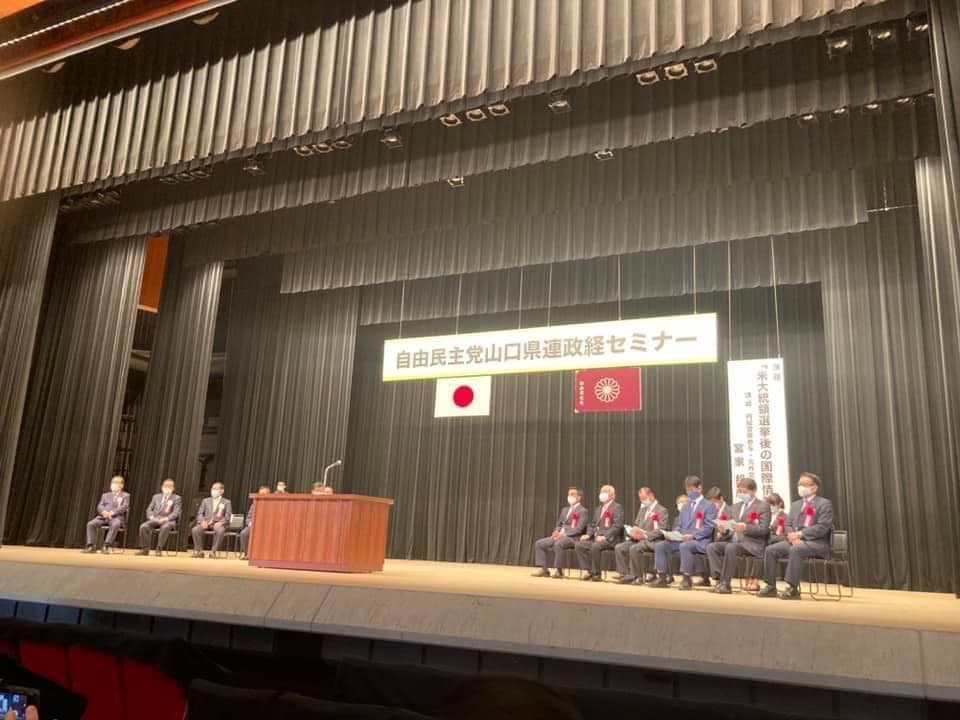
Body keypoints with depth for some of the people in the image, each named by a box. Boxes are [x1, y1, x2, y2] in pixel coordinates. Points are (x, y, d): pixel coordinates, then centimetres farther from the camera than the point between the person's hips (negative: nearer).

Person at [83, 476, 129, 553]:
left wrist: (112, 512, -19)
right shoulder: (105, 495, 27)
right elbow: (99, 506, 12)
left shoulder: (125, 496, 15)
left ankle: (107, 546, -38)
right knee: (90, 524, -24)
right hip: (103, 517, 4)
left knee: (115, 525, -39)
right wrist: (104, 512, -13)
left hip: (117, 517, -4)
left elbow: (124, 507, -3)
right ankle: (91, 546, -21)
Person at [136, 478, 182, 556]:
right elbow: (149, 509, 15)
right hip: (155, 519, 4)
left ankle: (159, 549, -31)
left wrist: (165, 519, -19)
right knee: (143, 526, -27)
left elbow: (176, 512, -3)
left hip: (168, 520, -4)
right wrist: (151, 517, -7)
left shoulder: (177, 498, 9)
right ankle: (145, 549, -17)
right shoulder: (156, 497, 22)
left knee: (165, 527, -40)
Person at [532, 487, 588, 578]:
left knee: (558, 544, -38)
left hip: (573, 538, -8)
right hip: (560, 536, 8)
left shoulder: (582, 511, -1)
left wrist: (564, 534, -21)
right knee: (539, 543, -8)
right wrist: (556, 532, 0)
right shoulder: (565, 510, 24)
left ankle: (559, 570, -24)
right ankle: (544, 570, -8)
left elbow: (579, 529, -13)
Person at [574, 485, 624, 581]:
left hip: (610, 539, -8)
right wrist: (588, 534, 2)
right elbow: (593, 524, 23)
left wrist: (605, 537, -24)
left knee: (595, 546, -34)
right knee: (579, 544, -12)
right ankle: (590, 571, -6)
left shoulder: (617, 507, -3)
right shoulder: (599, 509, 23)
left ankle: (597, 573, -17)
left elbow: (617, 526, -14)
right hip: (596, 537, 8)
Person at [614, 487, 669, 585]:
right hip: (638, 539, 8)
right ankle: (626, 575, -10)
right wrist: (633, 531, -4)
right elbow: (636, 525, 22)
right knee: (620, 547, -14)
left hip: (652, 541, -8)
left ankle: (637, 577, -21)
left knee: (634, 548, -34)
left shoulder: (662, 511, -2)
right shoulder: (642, 509, 23)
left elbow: (661, 531, -13)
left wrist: (645, 535, -26)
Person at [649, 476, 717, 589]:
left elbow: (709, 528, -8)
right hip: (682, 539, 7)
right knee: (660, 545, -15)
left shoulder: (709, 506, 2)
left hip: (700, 541, -7)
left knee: (684, 546, -39)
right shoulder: (686, 507, 25)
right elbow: (679, 525, 23)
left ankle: (687, 580, -29)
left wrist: (693, 535, -22)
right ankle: (662, 578, -11)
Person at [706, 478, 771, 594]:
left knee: (731, 548, -36)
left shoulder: (763, 506, 4)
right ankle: (720, 579, -22)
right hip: (733, 541, 7)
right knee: (711, 547, -19)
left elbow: (764, 529, -8)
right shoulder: (735, 507, 24)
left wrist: (746, 528, -24)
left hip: (752, 544, -7)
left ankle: (725, 583, -28)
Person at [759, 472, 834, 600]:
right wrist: (793, 537, -11)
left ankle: (793, 589, -32)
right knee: (771, 549, -15)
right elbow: (788, 525, 13)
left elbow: (822, 527, -14)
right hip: (796, 540, 7)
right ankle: (771, 587, -10)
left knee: (796, 550, -37)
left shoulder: (824, 504, -2)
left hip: (817, 542, -7)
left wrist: (800, 534, -20)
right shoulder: (795, 505, 20)